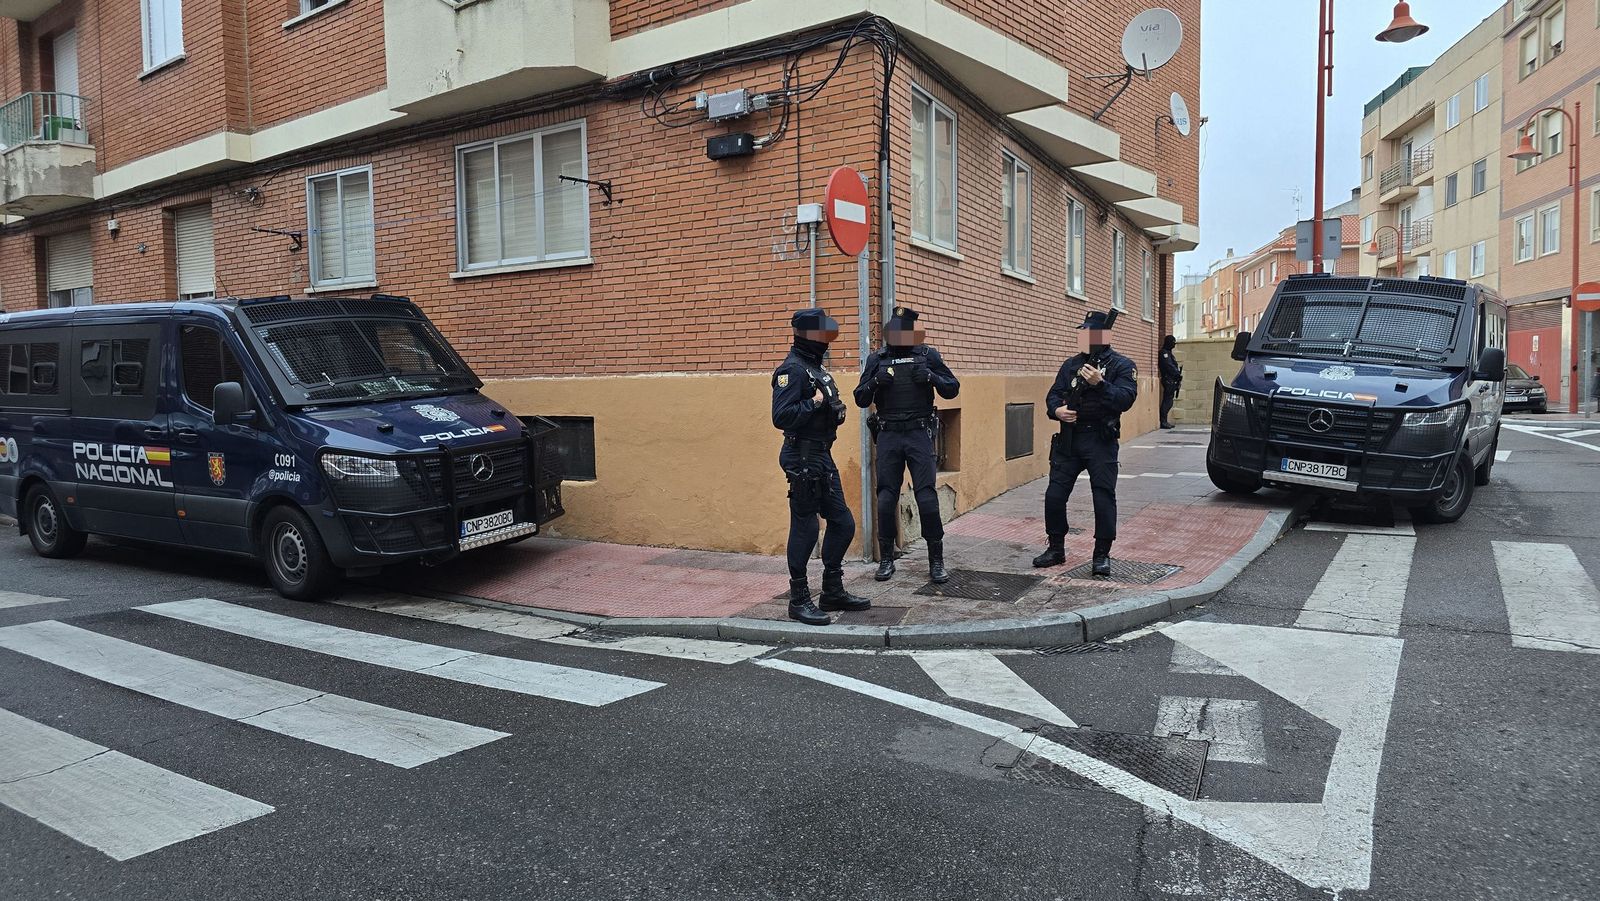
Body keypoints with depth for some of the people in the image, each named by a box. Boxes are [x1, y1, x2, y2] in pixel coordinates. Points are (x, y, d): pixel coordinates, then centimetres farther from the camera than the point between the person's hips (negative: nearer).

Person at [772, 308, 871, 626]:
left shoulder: (816, 368, 17)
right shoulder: (792, 370, -14)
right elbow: (781, 417, -25)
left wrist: (835, 409, 9)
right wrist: (814, 403, -22)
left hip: (823, 456, 10)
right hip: (803, 459, -10)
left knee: (842, 523, 13)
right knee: (805, 528, -3)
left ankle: (833, 592, 25)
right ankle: (799, 600, 9)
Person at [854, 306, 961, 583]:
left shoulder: (928, 355, 4)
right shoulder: (876, 359, 7)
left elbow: (952, 389, 6)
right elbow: (861, 400, 6)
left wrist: (931, 377, -13)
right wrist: (875, 381, -14)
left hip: (919, 435, -1)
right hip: (888, 437, 2)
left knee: (927, 498, -6)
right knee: (886, 499, 2)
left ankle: (936, 560, 6)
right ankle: (886, 560, 15)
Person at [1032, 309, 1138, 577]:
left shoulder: (1121, 366, 0)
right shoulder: (1071, 364, 14)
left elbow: (1125, 399, -14)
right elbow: (1054, 394, 12)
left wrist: (1100, 384, -26)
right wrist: (1056, 410, -10)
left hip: (1101, 442, -4)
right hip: (1069, 440, 4)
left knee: (1104, 497, -3)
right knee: (1054, 495, 2)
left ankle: (1102, 555, 9)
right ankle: (1056, 548, 17)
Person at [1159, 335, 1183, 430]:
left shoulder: (1169, 353, 21)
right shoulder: (1164, 353, -10)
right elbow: (1169, 367, -18)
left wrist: (1178, 374, 9)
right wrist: (1178, 375, -12)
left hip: (1172, 381, 10)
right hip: (1168, 380, -10)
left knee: (1168, 402, 10)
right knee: (1167, 401, -11)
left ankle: (1164, 422, 12)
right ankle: (1163, 422, -11)